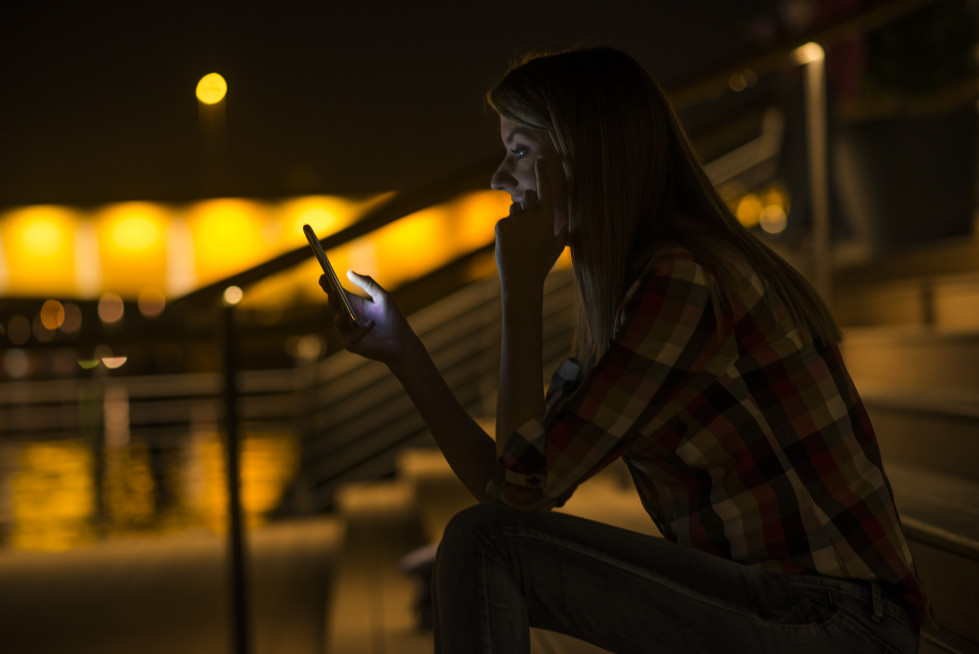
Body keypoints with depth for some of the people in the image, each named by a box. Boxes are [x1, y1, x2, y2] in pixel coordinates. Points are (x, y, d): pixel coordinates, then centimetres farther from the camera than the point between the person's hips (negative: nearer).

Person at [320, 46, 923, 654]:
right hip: (766, 603, 9)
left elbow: (523, 487, -16)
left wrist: (521, 286, -11)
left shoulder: (682, 280, -18)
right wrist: (404, 351, 8)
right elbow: (503, 484, 11)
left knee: (485, 544, -17)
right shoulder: (624, 296, 12)